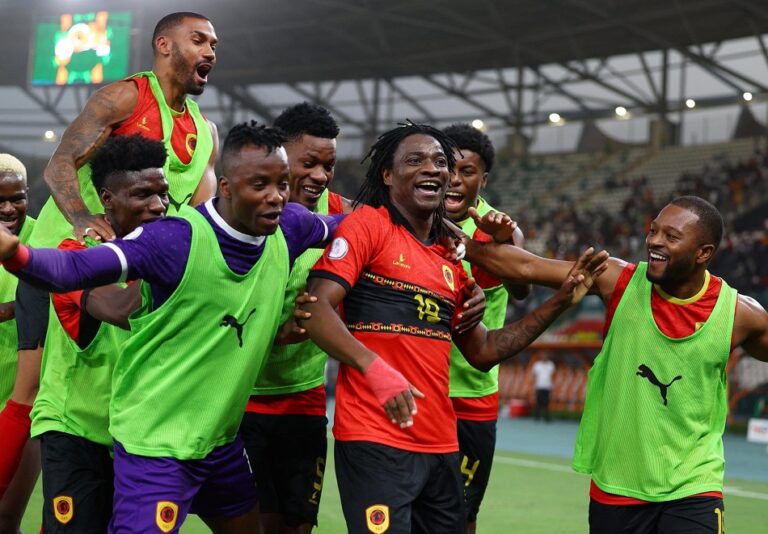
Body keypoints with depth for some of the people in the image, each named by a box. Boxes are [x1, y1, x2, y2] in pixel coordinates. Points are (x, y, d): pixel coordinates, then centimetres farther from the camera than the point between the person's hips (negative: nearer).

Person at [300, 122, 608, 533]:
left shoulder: (450, 258, 17)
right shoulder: (367, 224, -3)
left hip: (440, 445, 7)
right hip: (376, 439, -7)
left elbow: (482, 352, 22)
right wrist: (376, 368, -27)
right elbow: (316, 309, -13)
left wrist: (561, 301, 17)